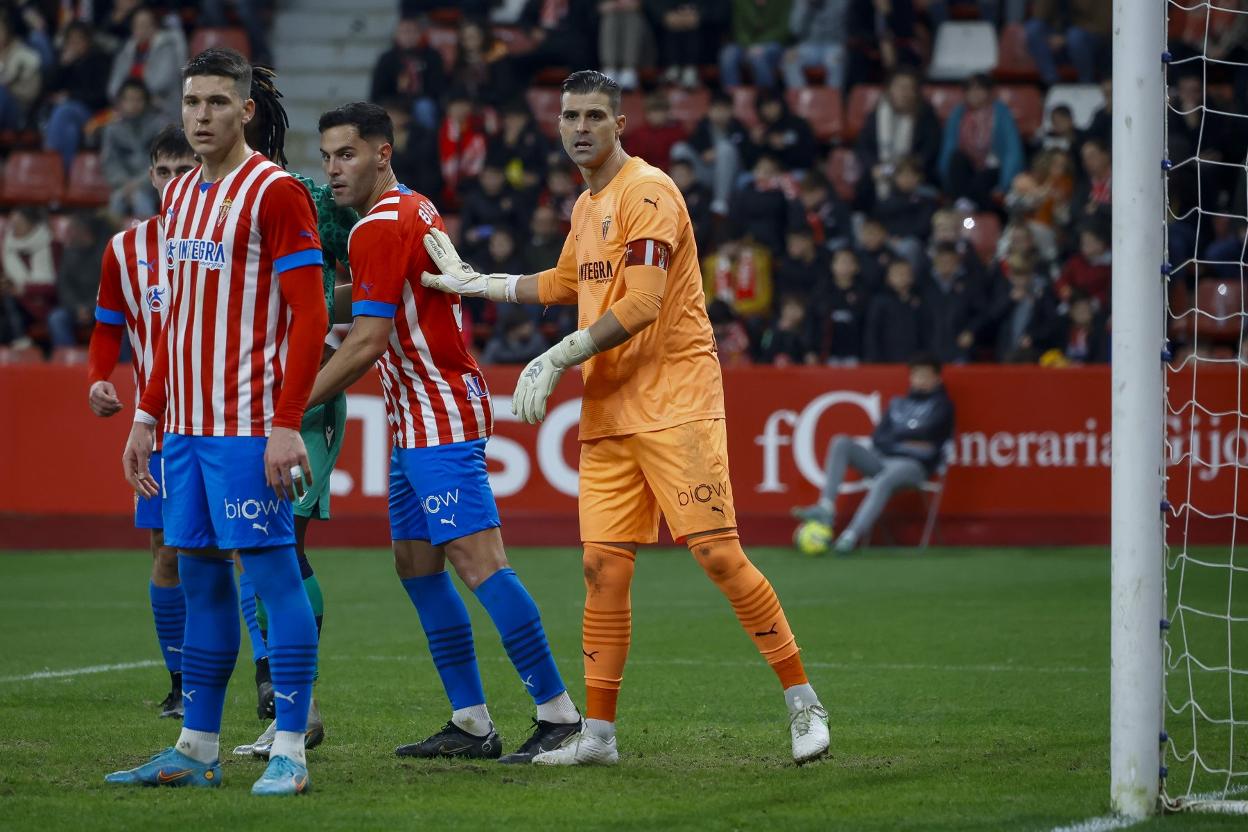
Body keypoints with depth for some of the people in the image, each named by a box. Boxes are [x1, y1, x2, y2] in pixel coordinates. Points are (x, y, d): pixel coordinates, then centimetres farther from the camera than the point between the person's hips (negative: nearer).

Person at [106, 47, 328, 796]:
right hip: (187, 424, 8)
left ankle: (291, 753, -5)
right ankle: (197, 750, 15)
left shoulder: (276, 192, -10)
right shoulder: (179, 196, 15)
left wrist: (286, 425, -20)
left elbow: (311, 318, -14)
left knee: (273, 572, -7)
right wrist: (147, 415, 19)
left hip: (250, 426, -8)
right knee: (200, 574, 10)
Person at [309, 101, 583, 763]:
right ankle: (471, 722, 11)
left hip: (438, 420, -11)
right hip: (419, 425, 11)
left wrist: (295, 404, -13)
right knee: (416, 566, 11)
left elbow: (369, 341, -19)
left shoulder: (379, 227, -14)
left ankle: (558, 714, -16)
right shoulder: (417, 209, 15)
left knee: (478, 560, -15)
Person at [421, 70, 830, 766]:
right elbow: (565, 284, 36)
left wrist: (558, 358, -20)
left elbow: (640, 304, -19)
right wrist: (471, 283, 34)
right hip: (607, 414, 8)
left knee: (716, 551, -13)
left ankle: (803, 702, -4)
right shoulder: (586, 206, 18)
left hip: (675, 404, -8)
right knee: (603, 565, 4)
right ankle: (598, 732, 10)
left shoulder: (648, 193, -10)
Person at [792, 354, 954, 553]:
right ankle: (826, 509, -26)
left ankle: (852, 535, -52)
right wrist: (908, 440, -3)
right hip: (883, 458, 6)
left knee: (883, 481, -39)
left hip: (915, 464, -6)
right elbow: (878, 438, 12)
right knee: (841, 444, -14)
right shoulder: (897, 403, 22)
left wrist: (895, 436, 5)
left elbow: (927, 432, -7)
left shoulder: (941, 404, 9)